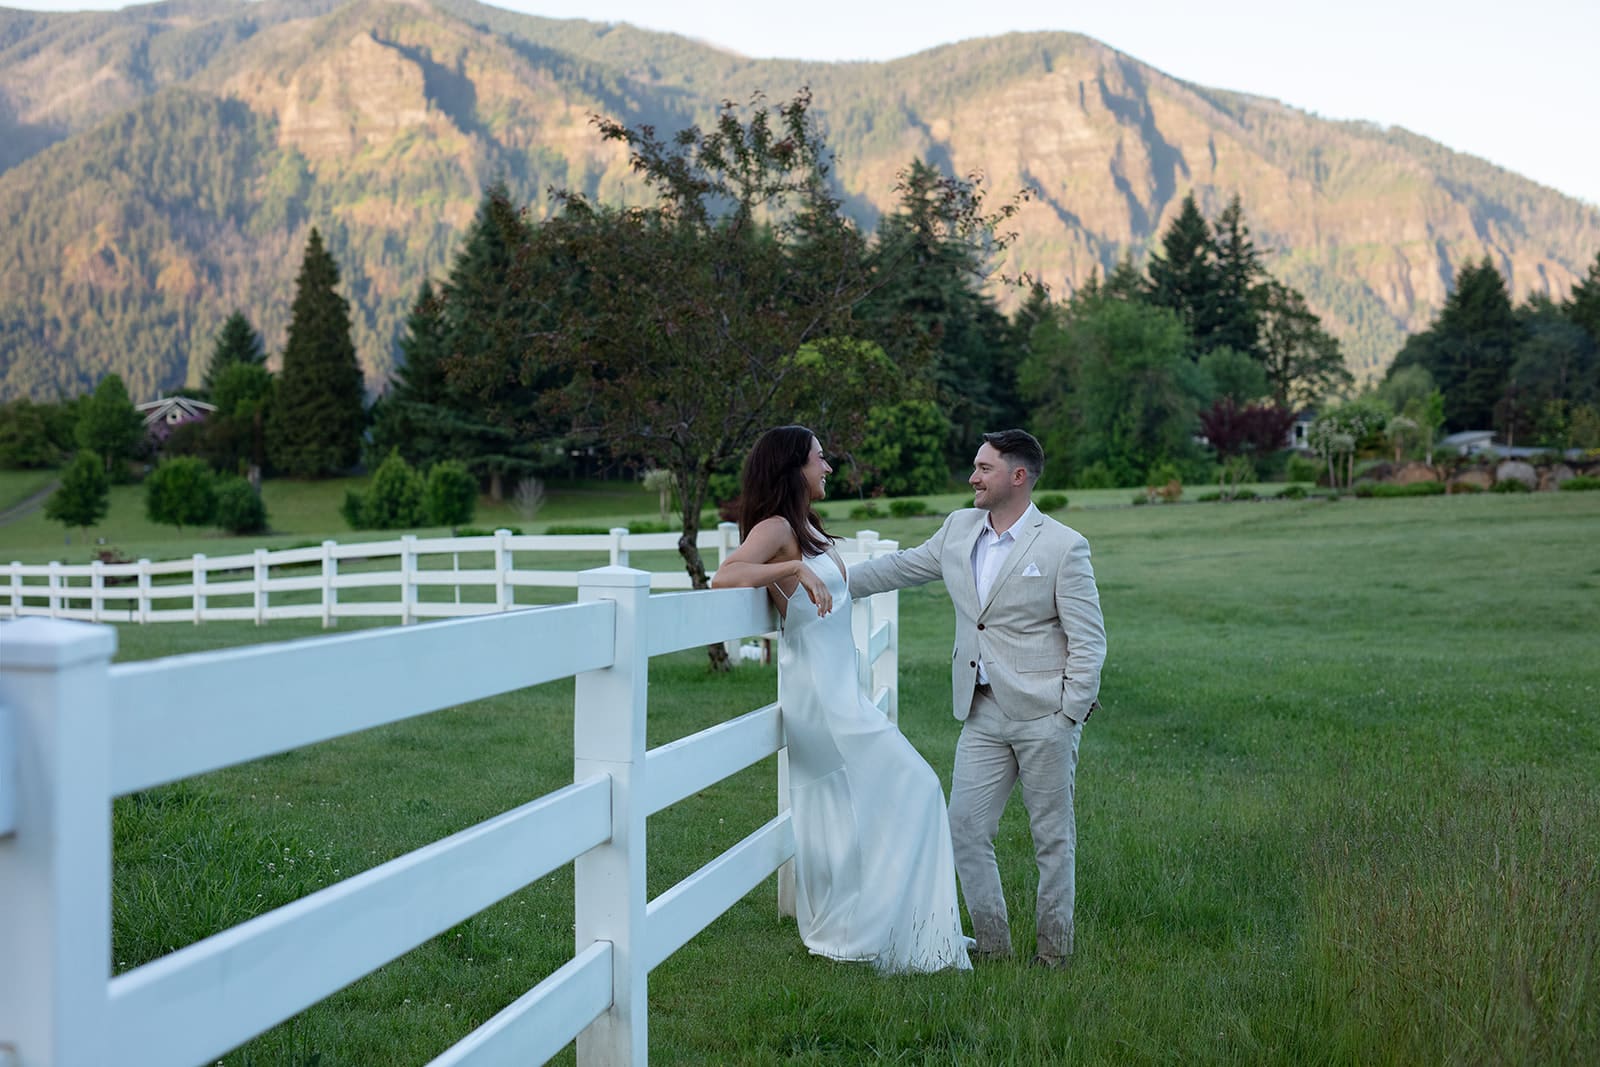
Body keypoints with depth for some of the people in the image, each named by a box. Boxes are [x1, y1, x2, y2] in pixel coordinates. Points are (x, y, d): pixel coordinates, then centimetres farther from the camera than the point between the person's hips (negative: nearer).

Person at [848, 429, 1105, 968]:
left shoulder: (1064, 546, -9)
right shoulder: (959, 528, 8)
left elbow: (1089, 641, -8)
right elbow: (898, 567, 21)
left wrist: (1068, 720, -13)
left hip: (1043, 715, -5)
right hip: (983, 715, 6)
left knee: (1052, 836, 5)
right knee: (966, 828, 4)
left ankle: (1055, 952, 18)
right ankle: (992, 944, 18)